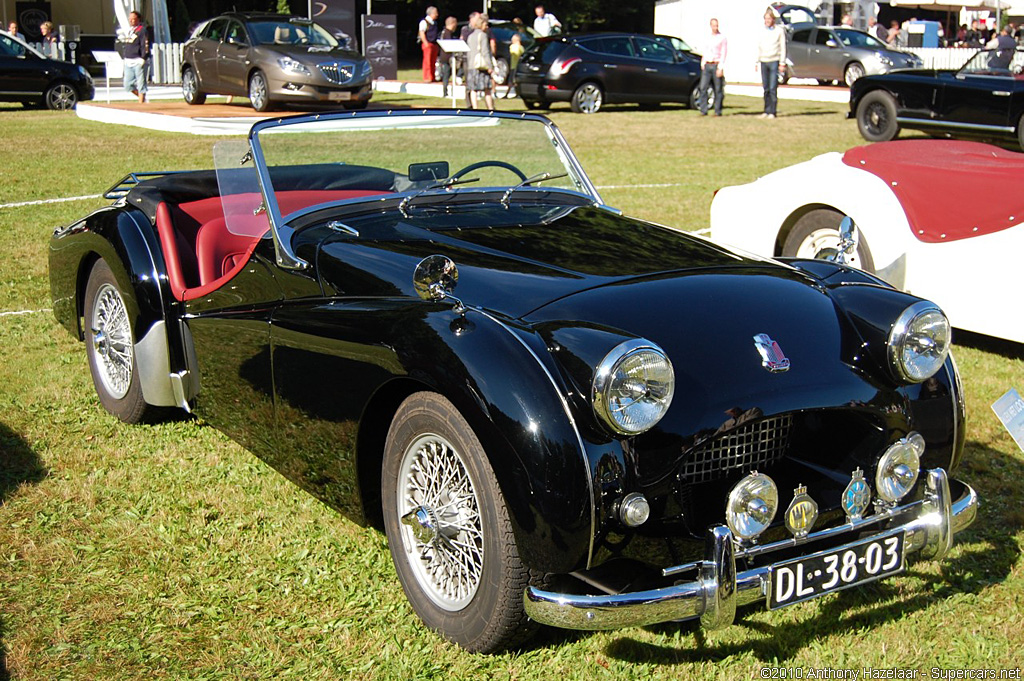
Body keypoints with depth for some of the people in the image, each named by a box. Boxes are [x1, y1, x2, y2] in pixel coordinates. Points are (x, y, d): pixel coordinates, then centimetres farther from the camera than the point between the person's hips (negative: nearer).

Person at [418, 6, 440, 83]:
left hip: (434, 44, 8)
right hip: (428, 44, -8)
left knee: (433, 61, 9)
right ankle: (426, 78, -7)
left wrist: (437, 42, 19)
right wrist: (425, 43, -20)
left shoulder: (435, 22, 17)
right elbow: (421, 33, -14)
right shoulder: (424, 22, -8)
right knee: (427, 61, -8)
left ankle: (432, 78, 15)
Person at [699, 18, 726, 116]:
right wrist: (702, 64, 9)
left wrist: (720, 68, -13)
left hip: (716, 65, -4)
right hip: (706, 65, 4)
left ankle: (718, 111, 4)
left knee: (718, 90, -1)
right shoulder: (707, 38, 15)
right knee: (703, 88, -5)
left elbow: (723, 54, -5)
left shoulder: (722, 38, 0)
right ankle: (703, 111, -4)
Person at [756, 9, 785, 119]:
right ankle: (766, 111, 9)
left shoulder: (780, 31, 2)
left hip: (774, 61, -4)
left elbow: (783, 48, 0)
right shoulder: (762, 31, 13)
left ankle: (772, 111, -8)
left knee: (773, 88, -9)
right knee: (766, 88, 3)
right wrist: (757, 61, 9)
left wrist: (782, 63, -5)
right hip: (764, 61, 4)